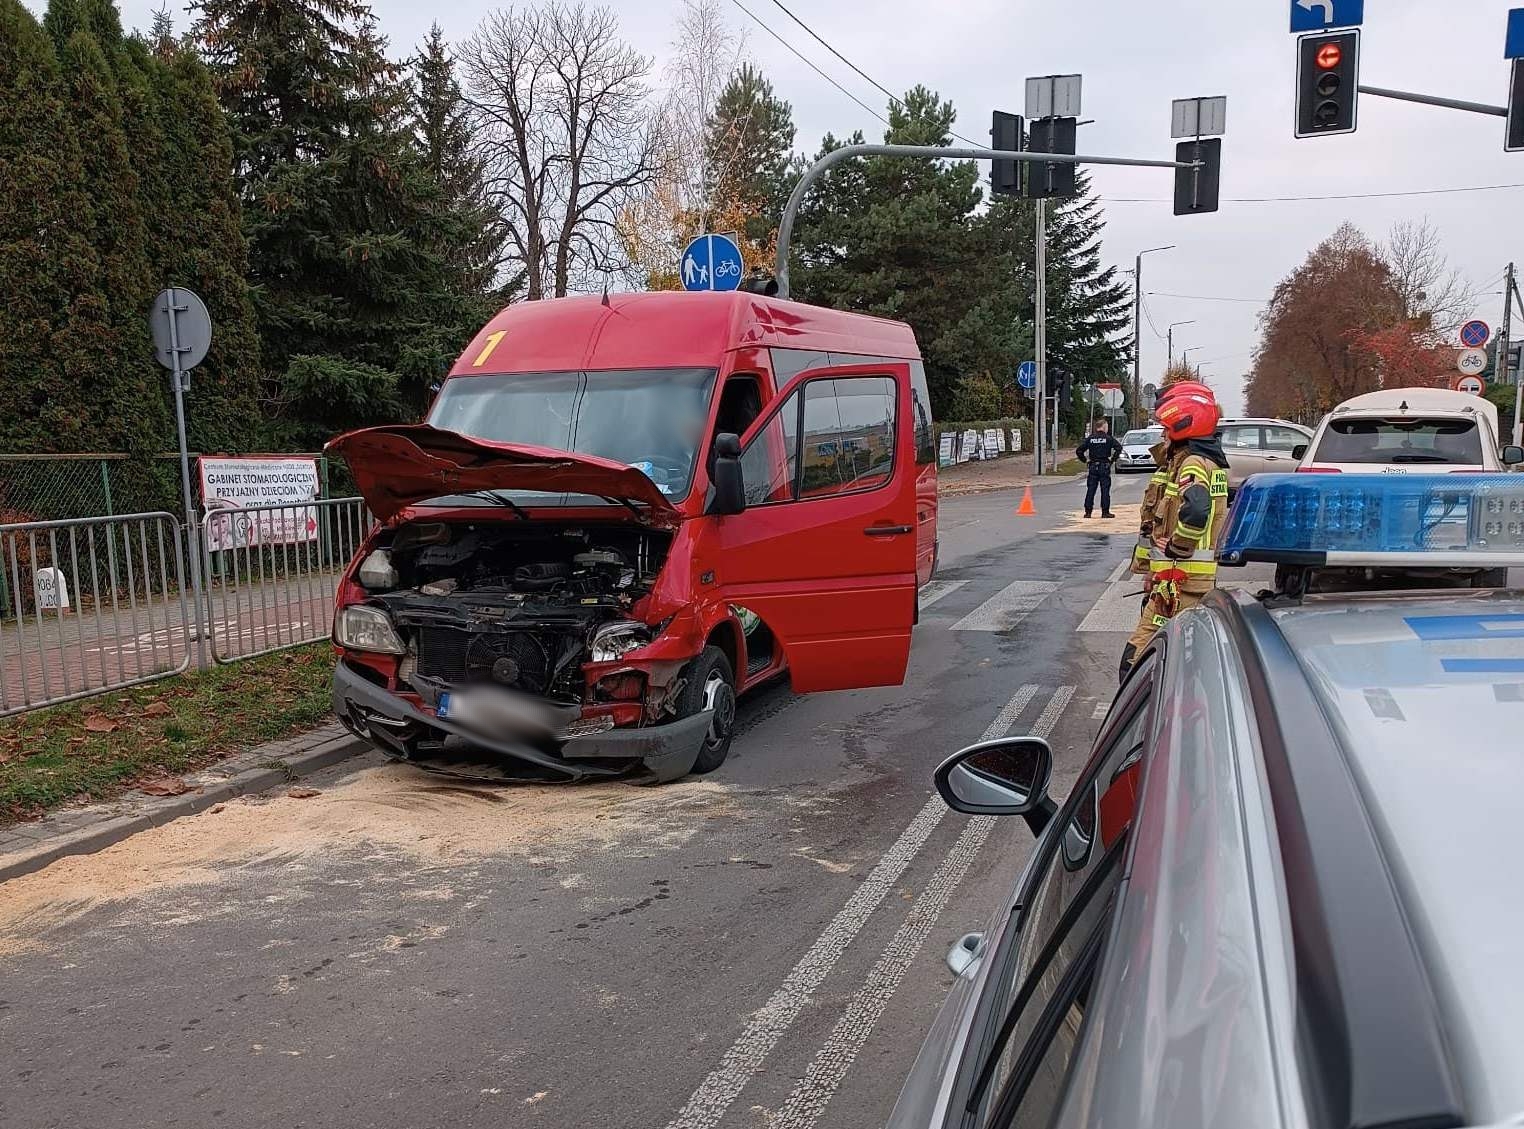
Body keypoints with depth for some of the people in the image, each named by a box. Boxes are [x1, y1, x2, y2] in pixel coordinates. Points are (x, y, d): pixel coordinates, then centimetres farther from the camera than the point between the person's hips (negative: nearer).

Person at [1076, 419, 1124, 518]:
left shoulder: (1090, 438, 3)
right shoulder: (1108, 438, -4)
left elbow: (1079, 451, -2)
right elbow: (1118, 447, -15)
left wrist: (1085, 460, 6)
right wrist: (1113, 459, -6)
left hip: (1092, 466, 2)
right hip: (1104, 466, -2)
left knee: (1090, 490, 5)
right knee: (1105, 490, 2)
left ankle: (1088, 512, 4)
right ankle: (1105, 512, 2)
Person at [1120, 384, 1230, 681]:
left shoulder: (1192, 464, -15)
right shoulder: (1210, 460, 19)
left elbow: (1195, 513, -34)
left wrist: (1172, 555, -22)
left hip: (1181, 579, -11)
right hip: (1204, 578, 11)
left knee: (1137, 660, -14)